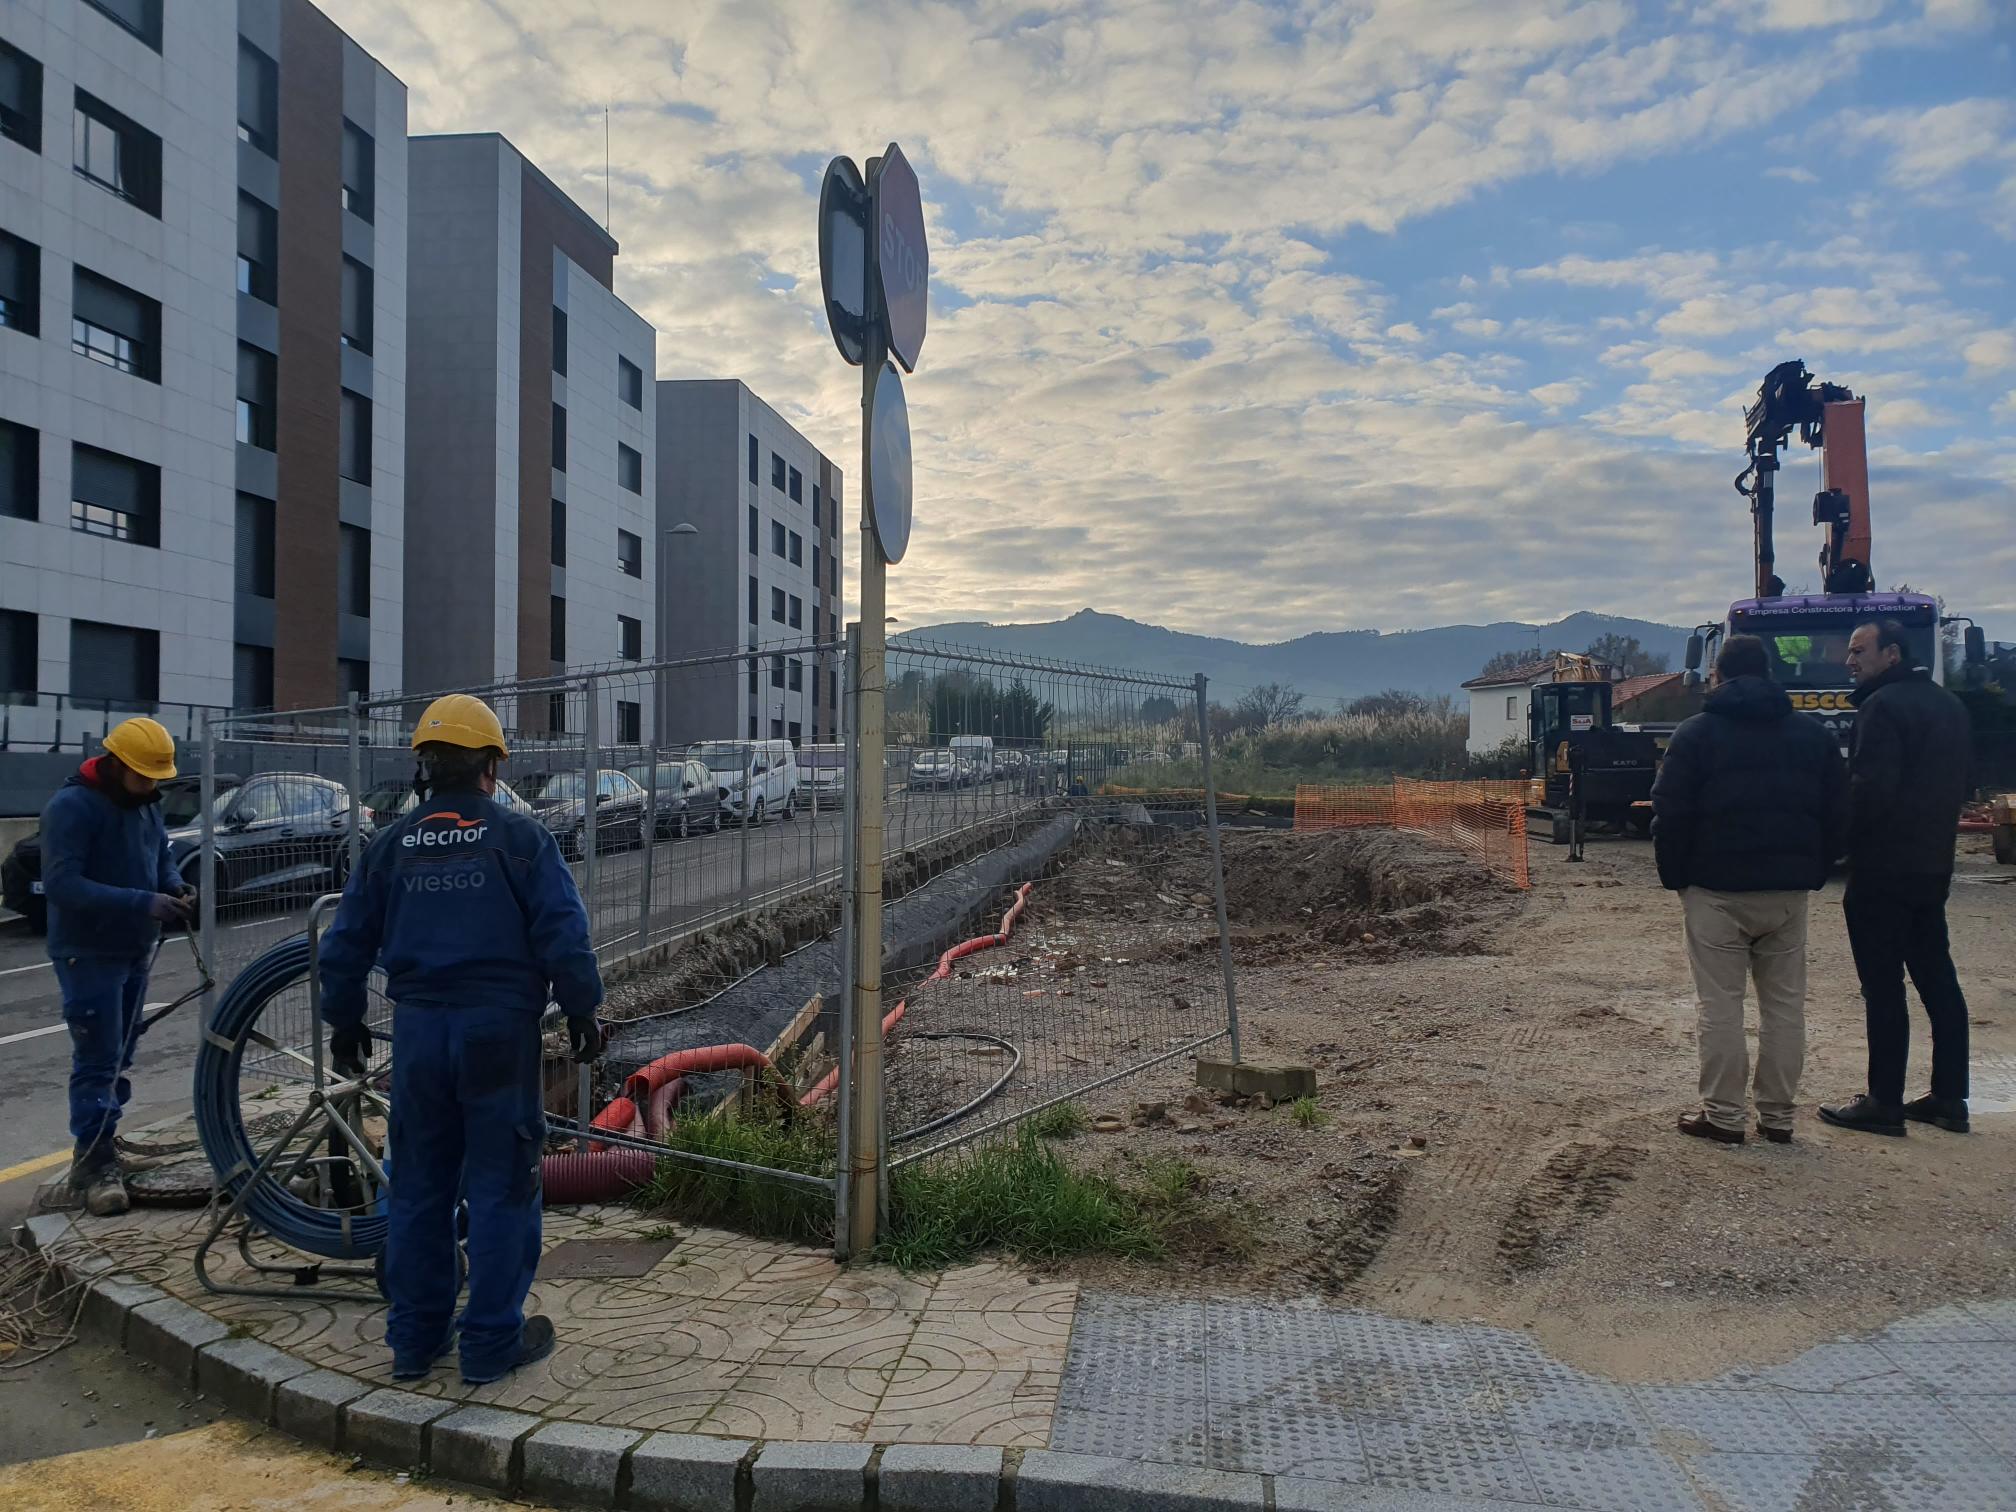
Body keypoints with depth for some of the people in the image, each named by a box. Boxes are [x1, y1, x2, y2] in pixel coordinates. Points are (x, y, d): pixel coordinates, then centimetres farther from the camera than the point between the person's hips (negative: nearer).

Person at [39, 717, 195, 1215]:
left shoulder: (145, 803, 6)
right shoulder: (71, 806, -18)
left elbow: (161, 858, 17)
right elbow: (61, 884, -26)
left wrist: (175, 888, -6)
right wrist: (142, 902, -33)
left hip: (135, 949, 8)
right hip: (89, 954, -8)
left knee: (120, 1055, 15)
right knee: (96, 1059, -6)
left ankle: (103, 1142, 28)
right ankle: (92, 1163, 1)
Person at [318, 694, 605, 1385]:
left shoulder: (392, 846, 6)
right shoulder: (519, 837, -7)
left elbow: (347, 944, 11)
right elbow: (563, 934, -11)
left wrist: (345, 1023, 24)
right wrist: (581, 1011, 1)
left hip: (419, 1034, 5)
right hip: (499, 1030, -4)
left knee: (419, 1188, 15)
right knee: (501, 1187, 5)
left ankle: (415, 1339, 25)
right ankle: (492, 1343, 11)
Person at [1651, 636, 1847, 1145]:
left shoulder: (1696, 734, -4)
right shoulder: (1812, 734, 9)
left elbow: (1670, 815, -7)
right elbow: (1836, 814, 10)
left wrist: (1675, 877, 3)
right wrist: (1812, 872, 15)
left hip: (1716, 891, -4)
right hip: (1789, 892, 4)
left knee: (1719, 1005, 1)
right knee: (1785, 1004, 10)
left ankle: (1722, 1114, 3)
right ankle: (1777, 1116, 15)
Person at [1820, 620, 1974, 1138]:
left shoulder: (1882, 706, -15)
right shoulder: (1950, 705, 15)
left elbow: (1870, 788, -22)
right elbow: (1957, 786, 20)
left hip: (1883, 868, -9)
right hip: (1934, 865, 9)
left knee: (1883, 988, -4)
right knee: (1937, 979, 13)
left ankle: (1884, 1103, 1)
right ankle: (1949, 1098, 19)